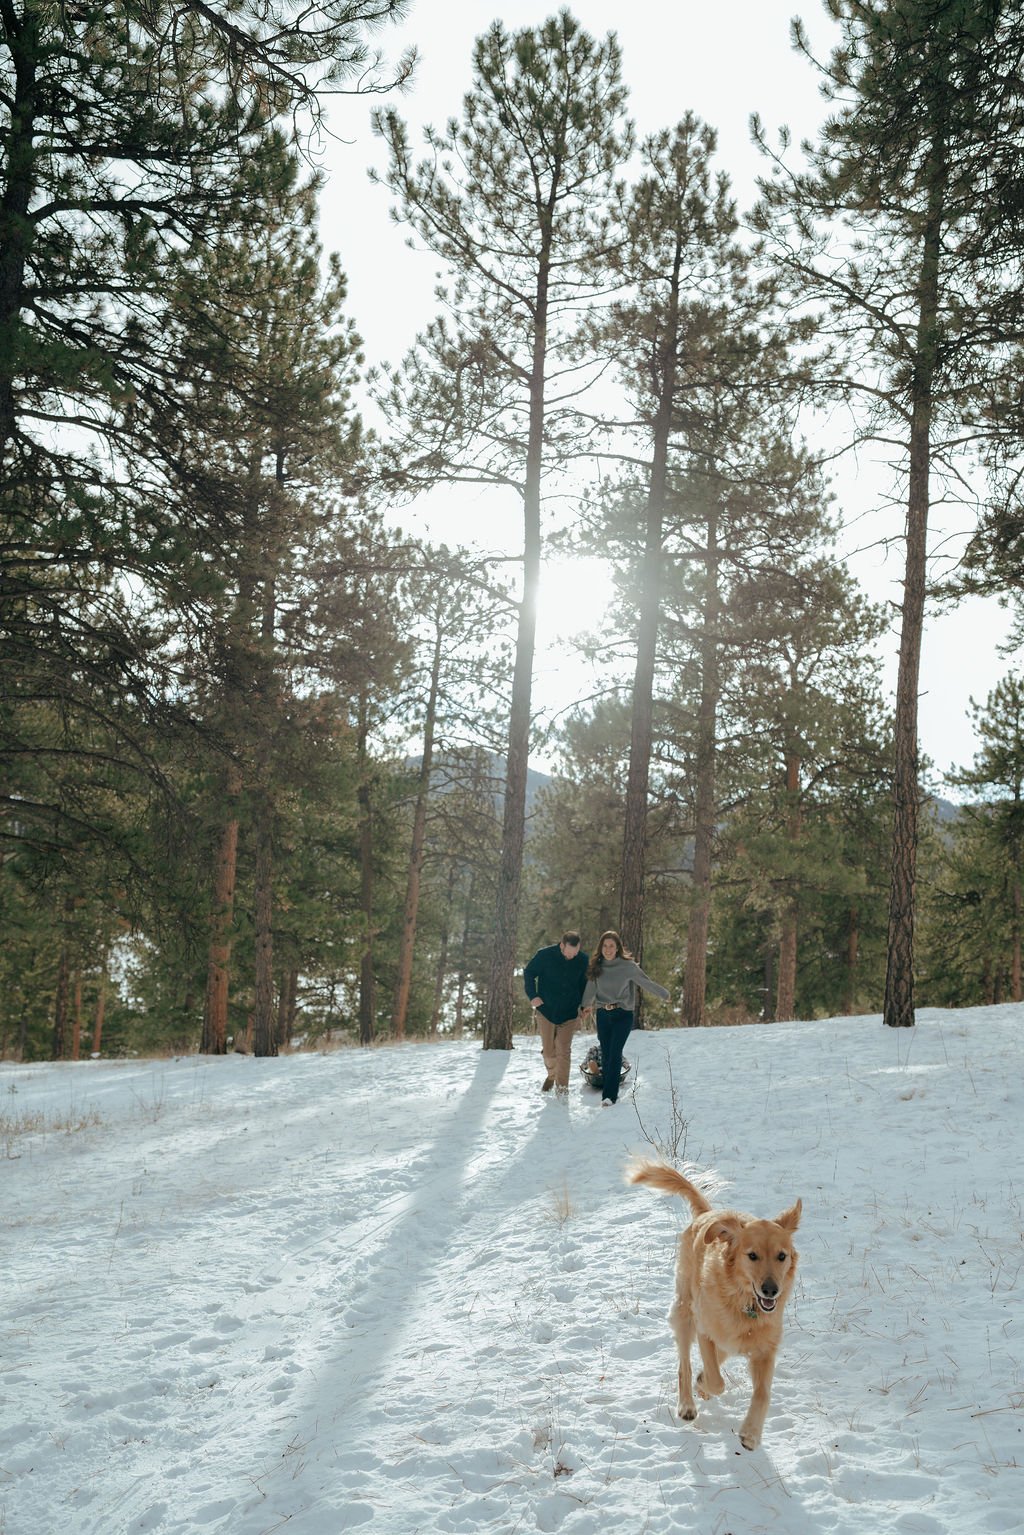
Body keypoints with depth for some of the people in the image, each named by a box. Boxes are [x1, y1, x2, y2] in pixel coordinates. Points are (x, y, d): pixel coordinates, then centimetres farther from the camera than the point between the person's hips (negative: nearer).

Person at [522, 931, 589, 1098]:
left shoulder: (582, 960, -7)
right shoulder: (545, 955, -15)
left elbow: (584, 984, 10)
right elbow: (528, 973, -2)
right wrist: (532, 995, -12)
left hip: (569, 1013, 1)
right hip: (546, 1011, -1)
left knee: (564, 1051, -3)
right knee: (548, 1050, 8)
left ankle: (562, 1086, 6)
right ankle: (552, 1076, 34)